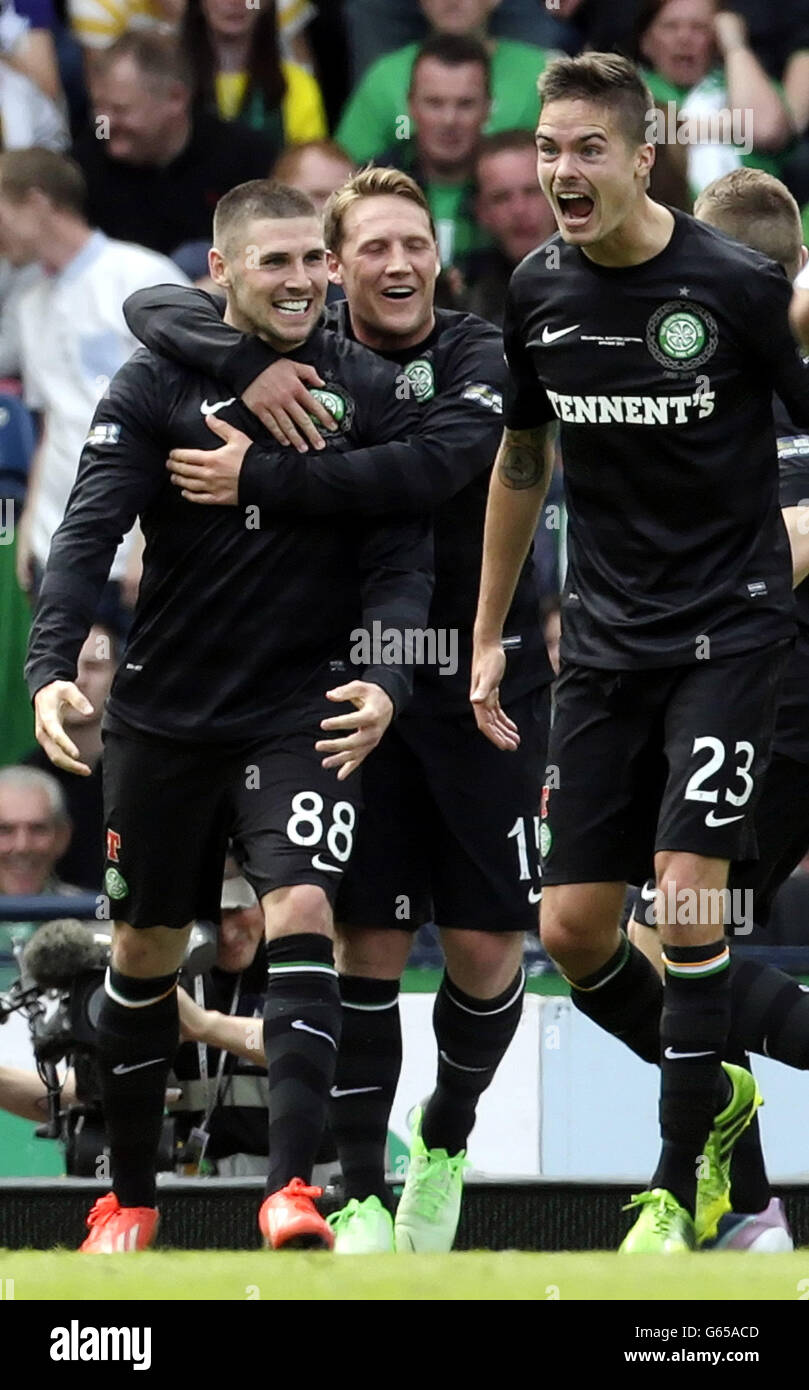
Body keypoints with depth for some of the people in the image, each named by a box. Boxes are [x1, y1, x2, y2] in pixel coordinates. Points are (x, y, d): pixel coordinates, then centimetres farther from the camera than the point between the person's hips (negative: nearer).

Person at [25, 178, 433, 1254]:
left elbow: (402, 561, -1)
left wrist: (385, 682, -19)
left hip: (303, 711, -1)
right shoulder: (155, 386, -3)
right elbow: (89, 532, -9)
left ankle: (291, 1186, -23)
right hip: (163, 712, 1)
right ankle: (129, 1197, 26)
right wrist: (51, 666, -24)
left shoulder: (370, 395, 0)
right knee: (145, 950, 10)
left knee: (302, 913, -20)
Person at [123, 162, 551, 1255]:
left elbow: (425, 472, -24)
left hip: (484, 682, -1)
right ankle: (360, 1197, 0)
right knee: (367, 943, -4)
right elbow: (153, 306, 0)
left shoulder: (485, 362, -7)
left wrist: (257, 483, -22)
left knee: (486, 946, 0)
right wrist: (248, 363, -19)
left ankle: (447, 1143, 26)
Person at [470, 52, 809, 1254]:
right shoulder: (537, 293, 2)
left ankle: (681, 1193, -4)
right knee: (573, 929, 2)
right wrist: (489, 636, 18)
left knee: (685, 899, -16)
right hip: (605, 640, 5)